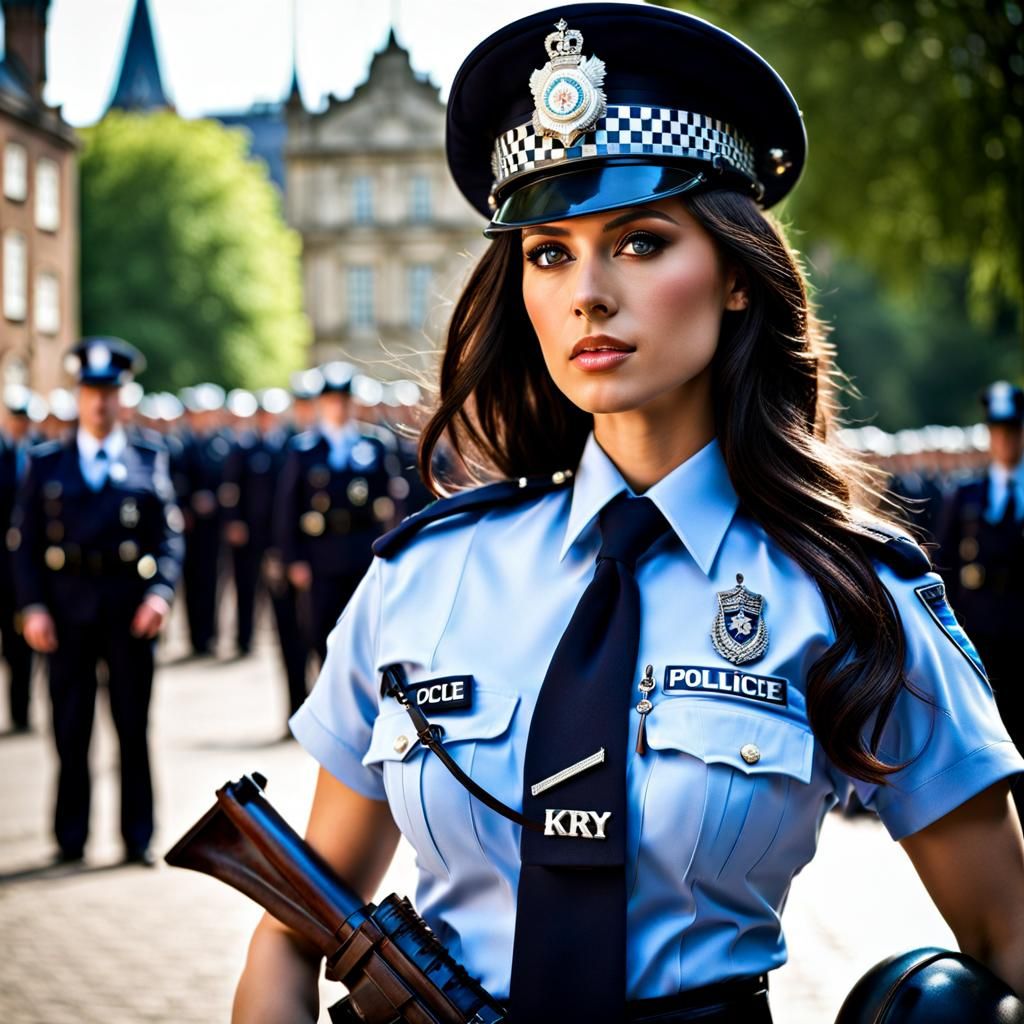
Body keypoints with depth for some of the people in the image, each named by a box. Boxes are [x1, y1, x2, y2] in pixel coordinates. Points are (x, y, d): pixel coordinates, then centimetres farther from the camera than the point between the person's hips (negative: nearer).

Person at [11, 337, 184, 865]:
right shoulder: (45, 463, 9)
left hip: (130, 607, 0)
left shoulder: (149, 460, 9)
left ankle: (138, 839, 10)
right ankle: (70, 838, 13)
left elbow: (170, 536, 5)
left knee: (134, 727, 3)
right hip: (68, 608, 0)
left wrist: (160, 592, -10)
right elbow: (25, 542, 6)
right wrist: (32, 607, -5)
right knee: (70, 728, 4)